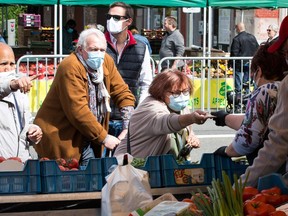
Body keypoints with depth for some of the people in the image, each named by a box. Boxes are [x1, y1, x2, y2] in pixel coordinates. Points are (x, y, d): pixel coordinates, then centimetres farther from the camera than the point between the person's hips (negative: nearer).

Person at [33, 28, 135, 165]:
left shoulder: (106, 61, 3)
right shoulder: (70, 67, -20)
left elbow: (123, 92, 9)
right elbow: (78, 111, -24)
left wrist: (129, 126, -6)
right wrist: (104, 137, -19)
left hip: (86, 138, 7)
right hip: (61, 137, -7)